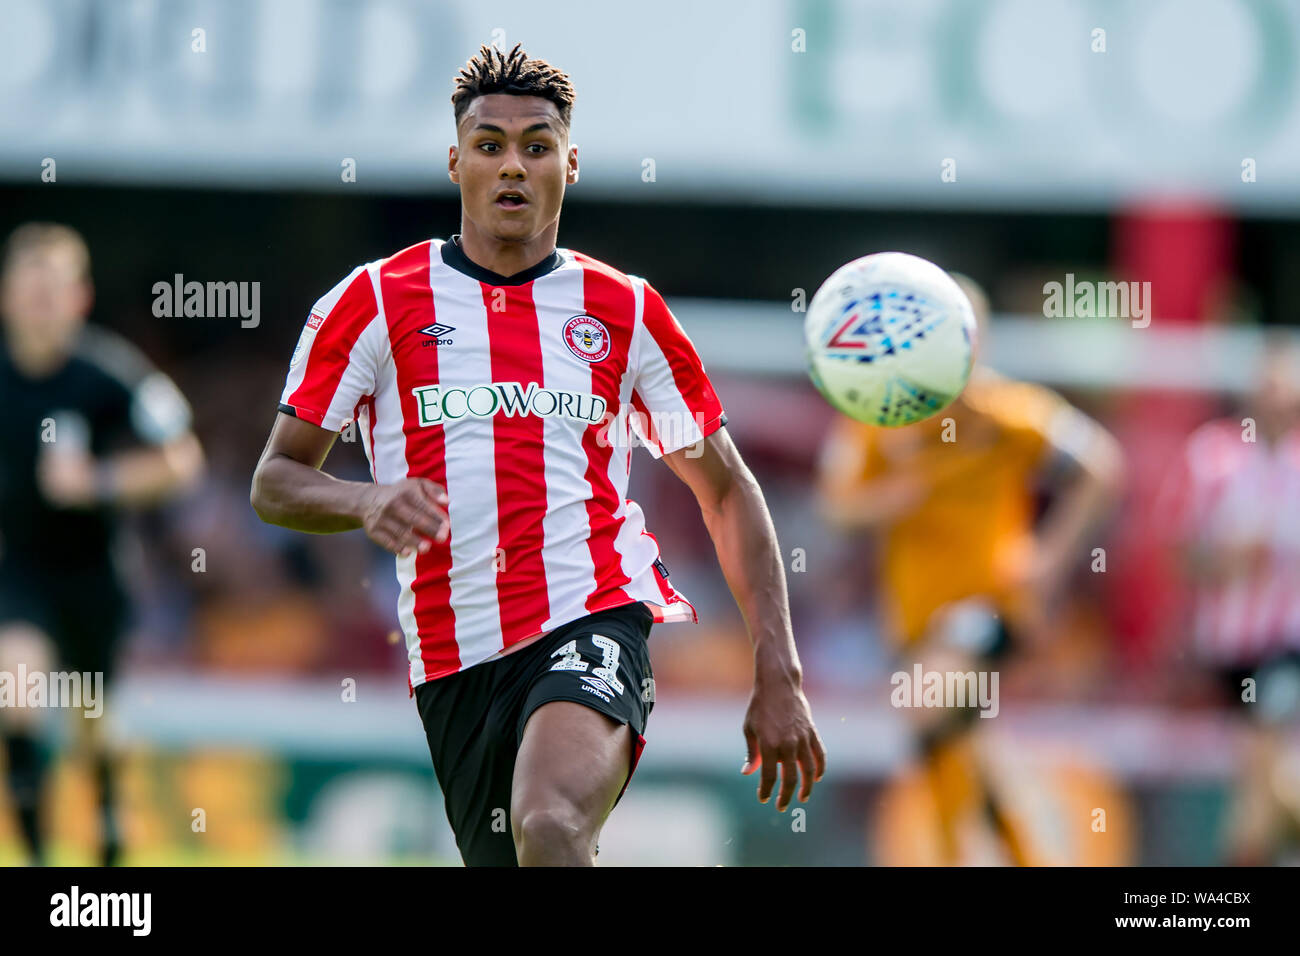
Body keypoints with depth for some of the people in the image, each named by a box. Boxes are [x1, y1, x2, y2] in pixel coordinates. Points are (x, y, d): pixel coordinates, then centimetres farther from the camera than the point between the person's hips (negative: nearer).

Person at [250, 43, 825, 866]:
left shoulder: (626, 311, 9)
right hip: (454, 664, 2)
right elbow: (275, 481, 7)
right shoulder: (374, 303, 6)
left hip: (593, 622, -2)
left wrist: (779, 675, 6)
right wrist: (366, 501, -17)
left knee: (550, 828, -32)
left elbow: (727, 489, 15)